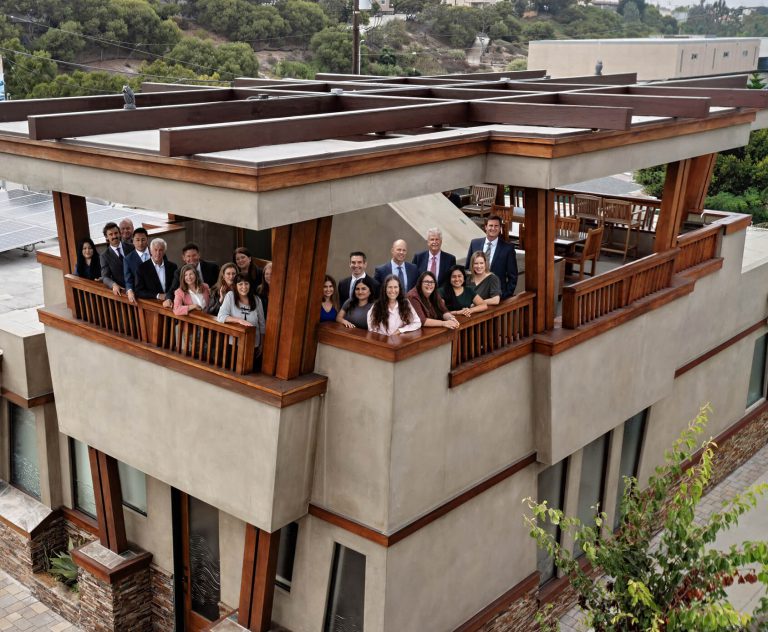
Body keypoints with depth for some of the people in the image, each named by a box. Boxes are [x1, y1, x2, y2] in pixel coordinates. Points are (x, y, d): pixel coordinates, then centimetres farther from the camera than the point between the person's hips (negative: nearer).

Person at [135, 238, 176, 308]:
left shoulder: (172, 266, 8)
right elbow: (139, 292, -1)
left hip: (169, 304, 2)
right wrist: (157, 296, -11)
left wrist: (170, 298, -11)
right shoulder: (142, 268, 2)